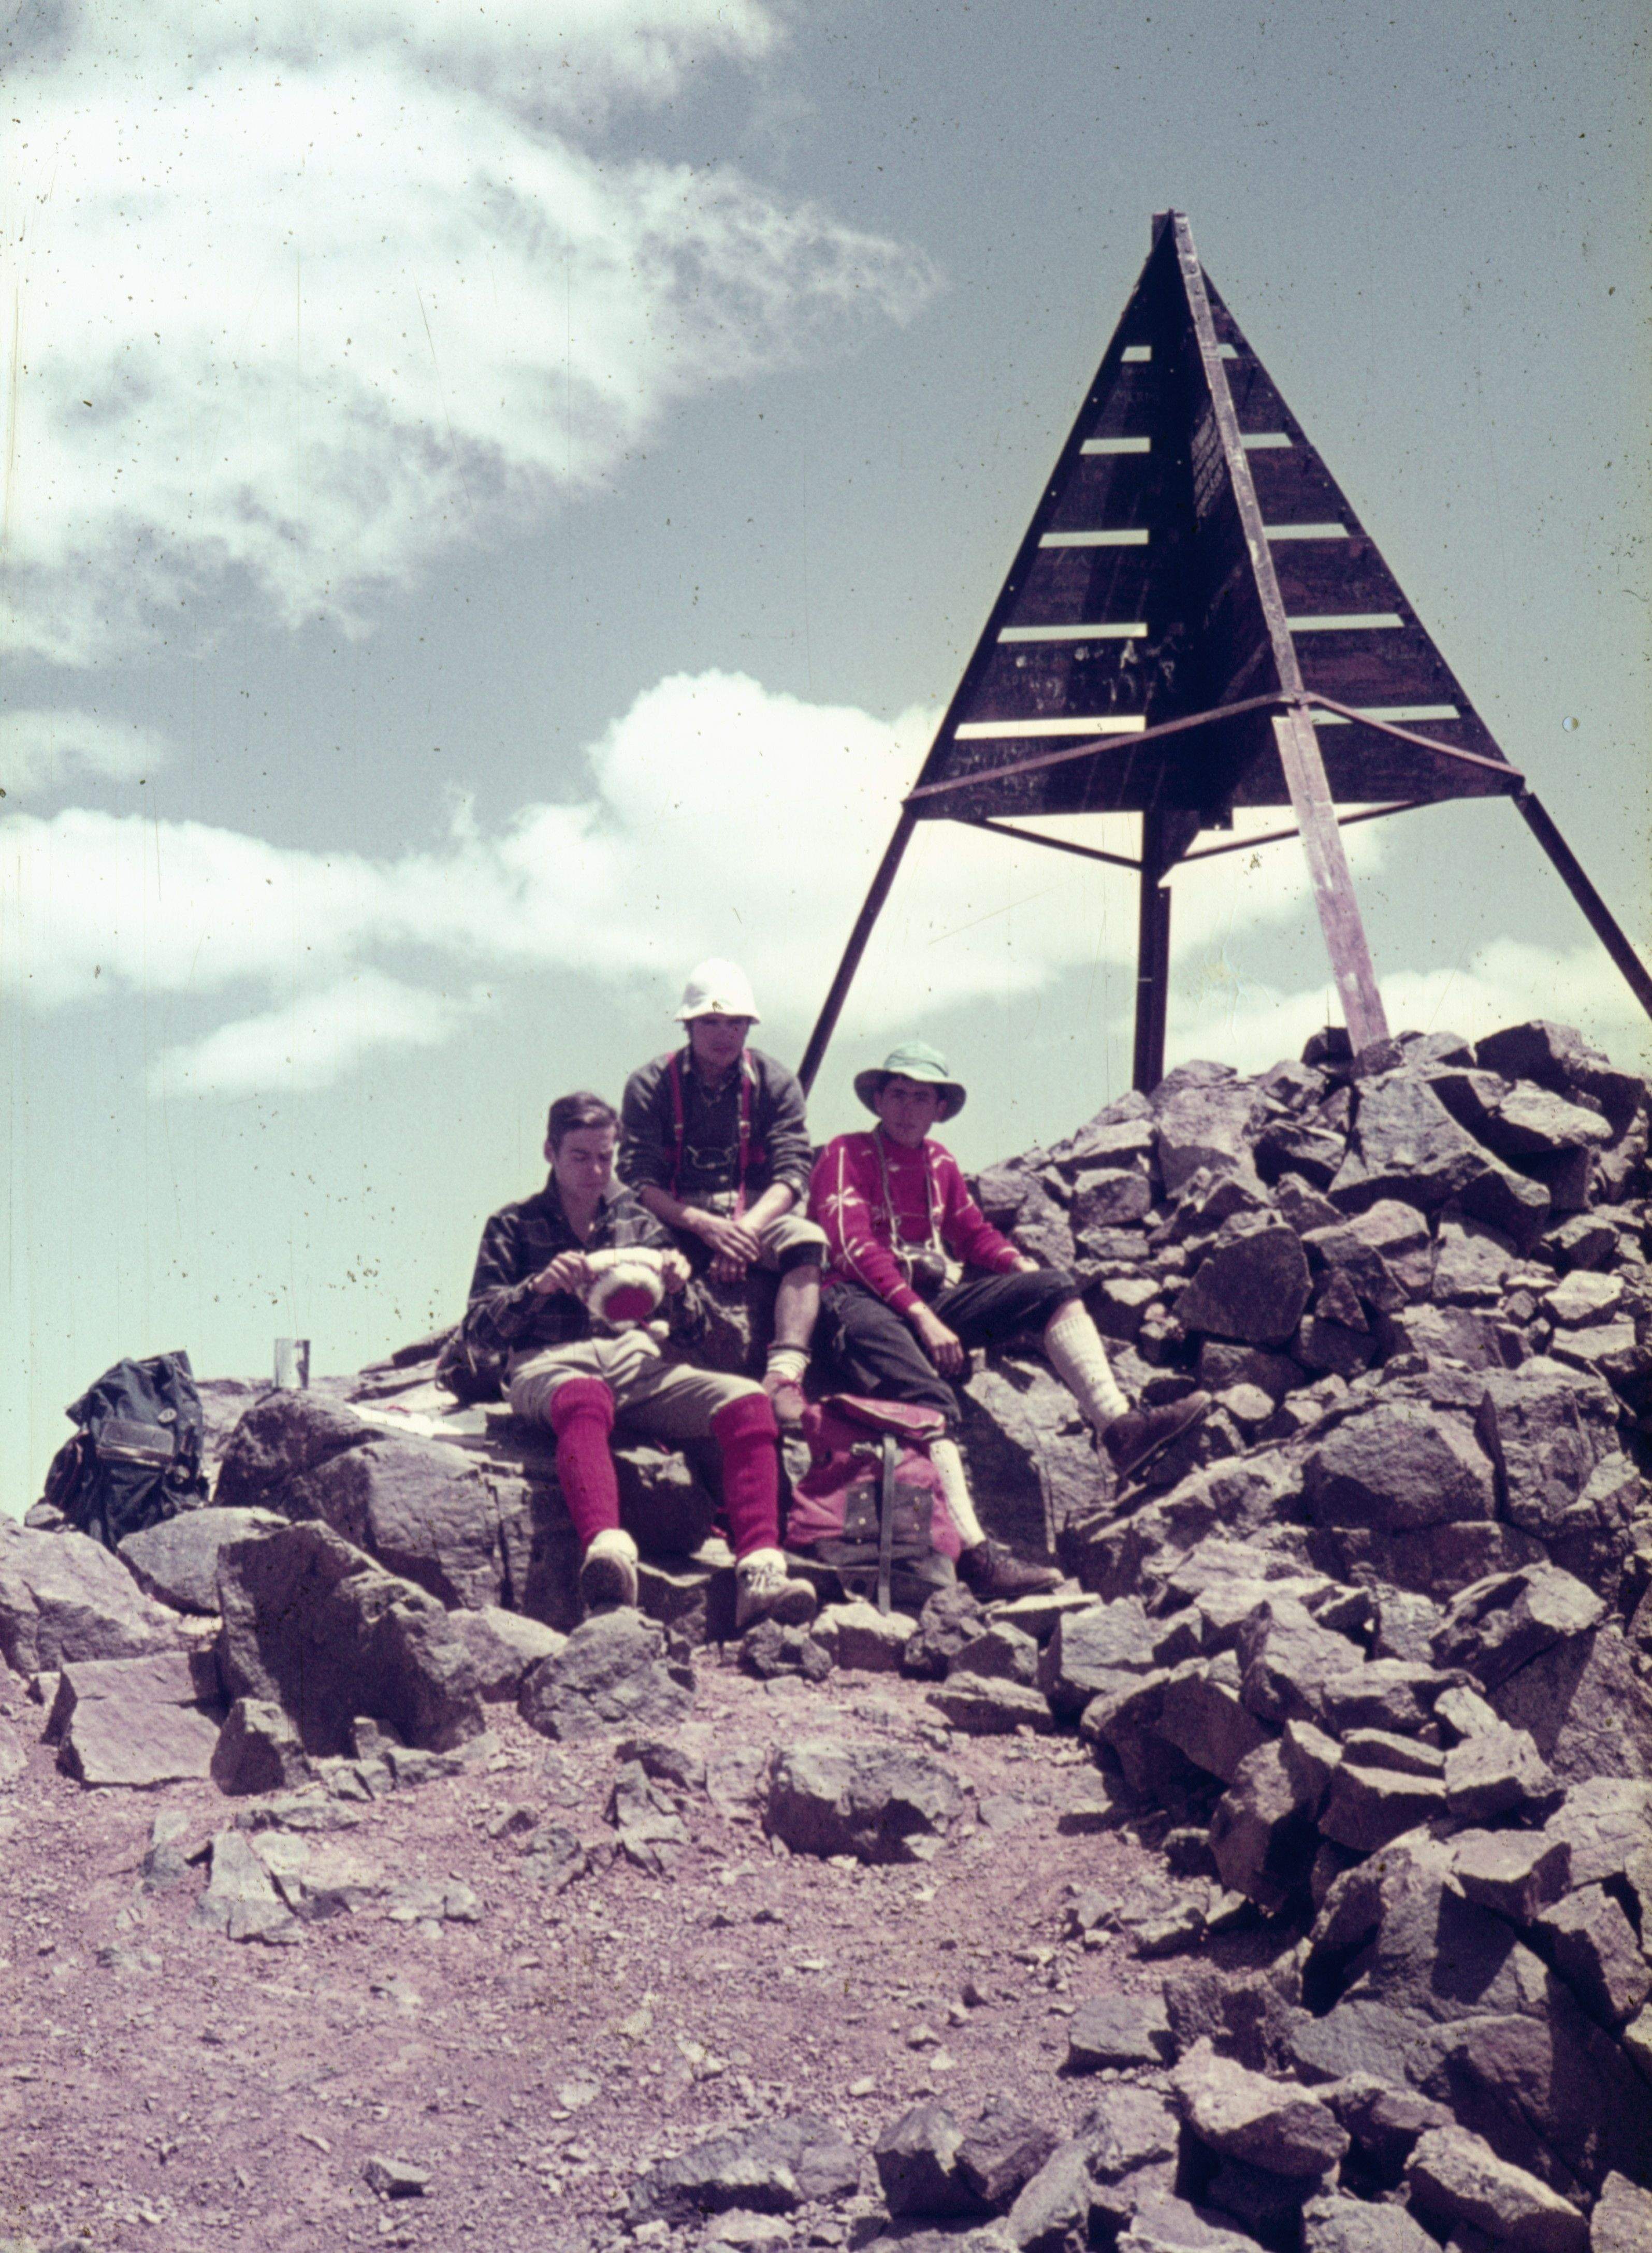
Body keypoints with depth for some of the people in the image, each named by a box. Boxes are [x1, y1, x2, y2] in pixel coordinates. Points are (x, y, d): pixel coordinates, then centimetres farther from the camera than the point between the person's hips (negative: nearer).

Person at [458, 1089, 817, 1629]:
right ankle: (607, 1549, -67)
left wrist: (679, 1289, 0)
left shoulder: (640, 1225, 28)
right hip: (550, 1365, -3)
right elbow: (477, 1330, 10)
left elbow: (688, 1333, 23)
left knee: (747, 1402, -27)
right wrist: (538, 1287, -8)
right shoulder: (514, 1227, 21)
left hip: (640, 1361, 4)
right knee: (586, 1398, -43)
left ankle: (759, 1571, -41)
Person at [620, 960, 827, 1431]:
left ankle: (785, 1375, -43)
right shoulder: (650, 1085, 1)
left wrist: (747, 1227, -25)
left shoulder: (774, 1083, 5)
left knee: (807, 1239, -31)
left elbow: (792, 1173, -6)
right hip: (678, 1220, -1)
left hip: (756, 1215, 1)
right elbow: (638, 1180, -9)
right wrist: (704, 1225, -25)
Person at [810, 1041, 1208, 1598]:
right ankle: (974, 1552, -48)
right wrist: (923, 1318, -21)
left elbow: (974, 1233, 26)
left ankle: (1118, 1425, -25)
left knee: (1054, 1287, -9)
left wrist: (1028, 1272, 3)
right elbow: (856, 1249, -10)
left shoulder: (939, 1161, 22)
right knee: (928, 1399, -34)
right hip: (865, 1300, -7)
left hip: (937, 1296, 7)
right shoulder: (846, 1155, 1)